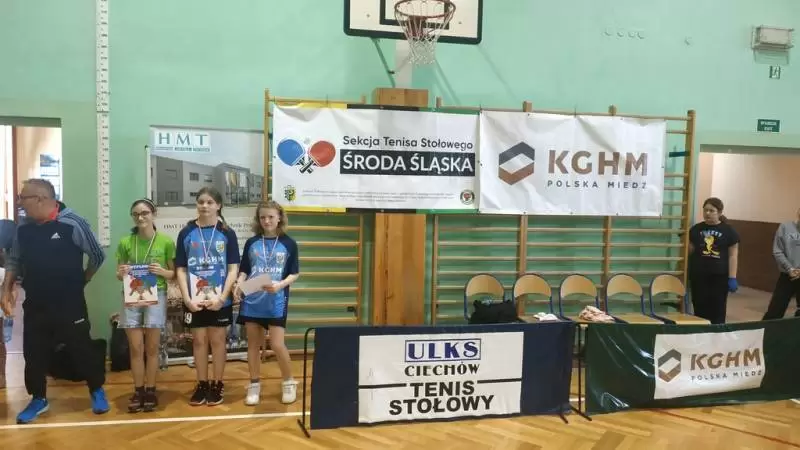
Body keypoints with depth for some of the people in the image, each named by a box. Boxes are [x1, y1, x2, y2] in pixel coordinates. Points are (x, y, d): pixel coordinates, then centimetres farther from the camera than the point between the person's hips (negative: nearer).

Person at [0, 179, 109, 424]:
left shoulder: (72, 224, -15)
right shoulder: (23, 228, 2)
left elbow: (97, 256, -5)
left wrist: (81, 281, 4)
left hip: (70, 305, -5)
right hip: (35, 306, 5)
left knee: (81, 349, 6)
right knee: (34, 354, 12)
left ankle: (97, 391, 26)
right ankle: (38, 399, 31)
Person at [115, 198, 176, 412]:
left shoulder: (166, 241, -2)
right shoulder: (125, 242, 4)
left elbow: (174, 273, 3)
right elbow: (119, 274, 11)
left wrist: (162, 271, -17)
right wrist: (121, 273, -11)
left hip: (156, 296, -2)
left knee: (152, 348, 6)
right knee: (135, 348, 6)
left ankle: (150, 391, 17)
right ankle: (138, 391, 17)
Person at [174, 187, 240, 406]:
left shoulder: (227, 233, -2)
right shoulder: (186, 233, 2)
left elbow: (233, 269, -4)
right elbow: (181, 269, 2)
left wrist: (222, 297, -13)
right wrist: (187, 298, -8)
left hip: (220, 300, -1)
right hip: (194, 300, 2)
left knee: (217, 341, 8)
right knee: (199, 341, 10)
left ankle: (217, 385, 21)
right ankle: (202, 384, 23)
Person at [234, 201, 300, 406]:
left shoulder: (289, 244, 0)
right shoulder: (251, 243, 6)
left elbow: (294, 274, 1)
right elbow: (244, 271, 8)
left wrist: (280, 285, -16)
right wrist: (238, 285, -11)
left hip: (276, 302, -3)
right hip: (252, 300, 3)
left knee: (277, 344, -5)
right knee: (253, 343, 9)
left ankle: (289, 383, 15)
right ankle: (254, 385, 23)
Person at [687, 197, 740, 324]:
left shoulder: (728, 231, 0)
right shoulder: (696, 229, 6)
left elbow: (733, 255, -1)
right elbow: (689, 250, 12)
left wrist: (732, 278, -6)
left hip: (719, 276, -2)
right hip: (698, 276, 2)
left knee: (717, 310, 5)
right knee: (700, 310, 6)